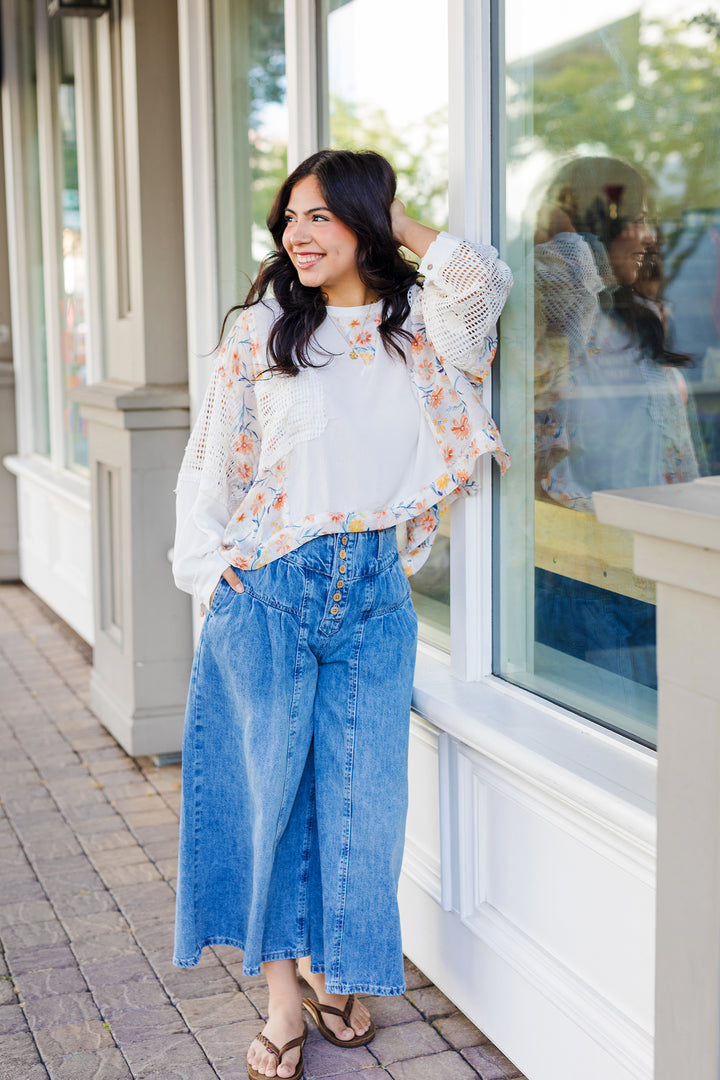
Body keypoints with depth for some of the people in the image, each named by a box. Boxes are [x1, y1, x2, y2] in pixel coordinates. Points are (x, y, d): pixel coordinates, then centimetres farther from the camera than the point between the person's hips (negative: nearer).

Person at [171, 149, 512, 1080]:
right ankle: (282, 994, 19)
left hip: (375, 588, 1)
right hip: (271, 586, -1)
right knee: (270, 784, 5)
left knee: (361, 792, 8)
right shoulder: (261, 331, 3)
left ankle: (335, 967, 29)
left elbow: (481, 282, -16)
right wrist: (209, 569, -4)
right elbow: (210, 462, 4)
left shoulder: (420, 327, 6)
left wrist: (402, 226, -2)